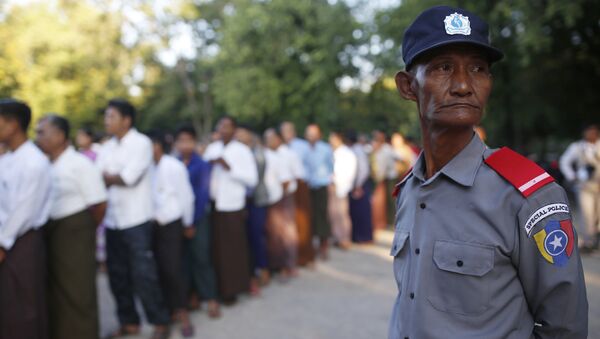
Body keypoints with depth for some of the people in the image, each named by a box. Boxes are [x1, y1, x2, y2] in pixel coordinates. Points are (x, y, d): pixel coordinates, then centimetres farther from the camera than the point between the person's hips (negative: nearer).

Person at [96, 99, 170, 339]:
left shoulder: (141, 143, -7)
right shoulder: (107, 148, 12)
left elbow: (129, 177, -16)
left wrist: (107, 177, -3)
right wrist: (114, 179, -15)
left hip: (136, 220, -6)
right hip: (112, 220, 6)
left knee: (143, 274, -4)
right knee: (117, 274, 11)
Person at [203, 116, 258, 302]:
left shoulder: (242, 150, -3)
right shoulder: (211, 149, 10)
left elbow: (252, 179, -9)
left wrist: (230, 168, -16)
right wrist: (208, 164, -7)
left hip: (233, 206, -4)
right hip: (214, 205, 4)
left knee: (234, 249, 1)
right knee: (217, 248, 4)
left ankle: (232, 289, 12)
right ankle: (219, 287, 16)